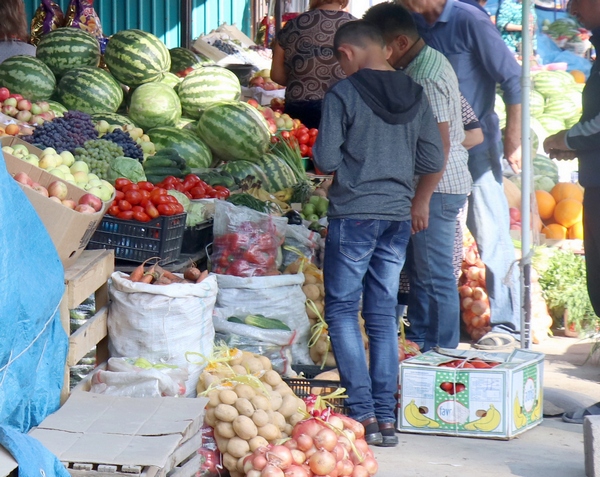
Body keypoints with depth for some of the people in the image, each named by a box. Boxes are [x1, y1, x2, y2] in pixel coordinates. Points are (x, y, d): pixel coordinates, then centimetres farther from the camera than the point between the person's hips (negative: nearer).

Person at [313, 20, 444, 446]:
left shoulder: (343, 95, -10)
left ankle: (363, 413, -3)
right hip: (399, 215, 5)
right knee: (383, 314, 11)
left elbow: (325, 159, -12)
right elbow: (434, 162, 6)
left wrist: (349, 163, 8)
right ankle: (387, 417, 10)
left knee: (342, 310, 4)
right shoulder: (415, 95, 5)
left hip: (354, 214, -5)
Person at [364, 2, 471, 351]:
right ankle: (419, 343, 27)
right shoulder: (428, 61, 12)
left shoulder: (425, 77, -20)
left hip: (438, 186, -11)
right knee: (419, 270, 17)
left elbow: (440, 145, -24)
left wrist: (422, 198, -23)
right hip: (433, 185, 11)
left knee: (435, 276, -4)